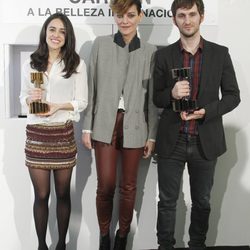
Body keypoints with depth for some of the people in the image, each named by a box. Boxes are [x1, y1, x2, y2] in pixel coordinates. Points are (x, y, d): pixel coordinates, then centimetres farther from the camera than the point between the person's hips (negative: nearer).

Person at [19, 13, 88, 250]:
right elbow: (22, 96, 12)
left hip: (63, 134, -1)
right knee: (41, 195, 7)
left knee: (63, 193, 10)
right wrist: (29, 98, -10)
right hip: (36, 134, 1)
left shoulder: (77, 64, -2)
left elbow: (82, 101, -2)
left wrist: (58, 106, -16)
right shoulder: (30, 64, 6)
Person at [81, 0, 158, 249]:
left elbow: (152, 96, 4)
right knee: (105, 186, 0)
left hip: (134, 126, 1)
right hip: (105, 125, 0)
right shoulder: (100, 44, 3)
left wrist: (152, 135, 3)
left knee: (128, 187, 10)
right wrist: (87, 126, 1)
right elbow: (91, 88, 3)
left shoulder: (150, 51, 3)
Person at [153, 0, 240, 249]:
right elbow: (156, 98, 3)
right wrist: (172, 94, -19)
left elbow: (232, 95, 1)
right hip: (171, 141, 0)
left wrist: (206, 112, -16)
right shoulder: (163, 55, 1)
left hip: (205, 141, 1)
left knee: (202, 202, 15)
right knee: (167, 201, 9)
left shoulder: (220, 53, 0)